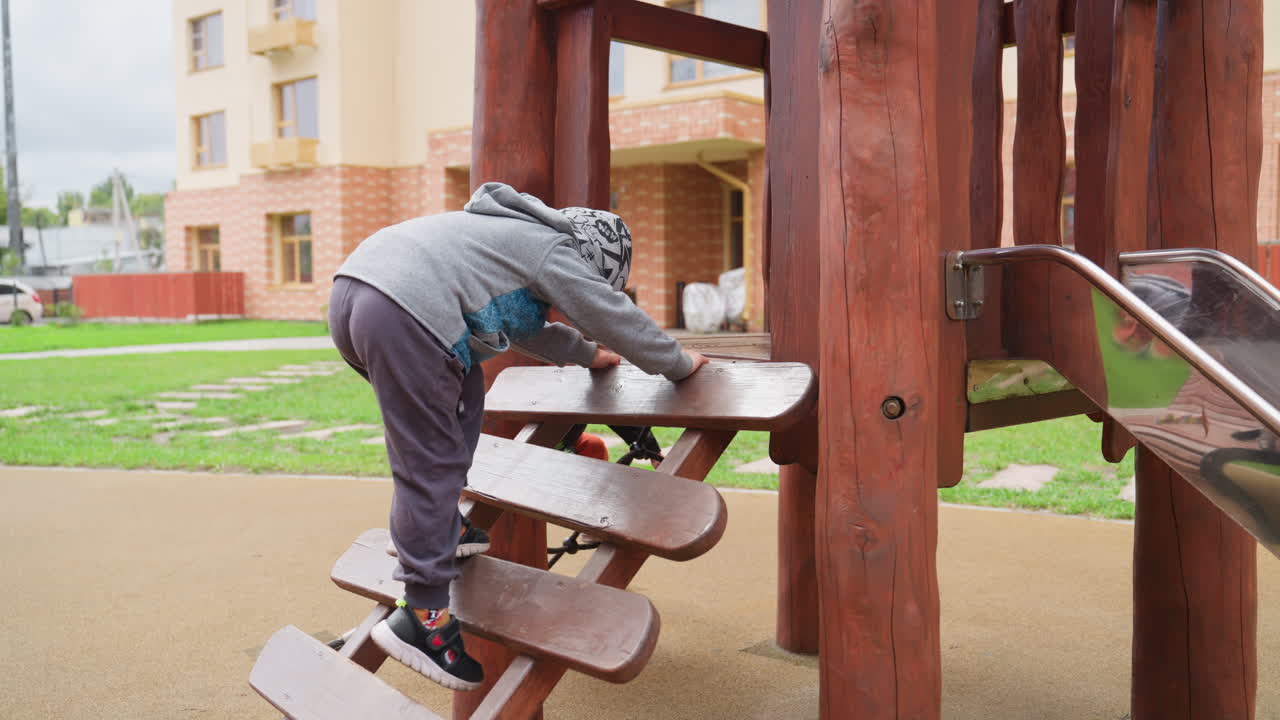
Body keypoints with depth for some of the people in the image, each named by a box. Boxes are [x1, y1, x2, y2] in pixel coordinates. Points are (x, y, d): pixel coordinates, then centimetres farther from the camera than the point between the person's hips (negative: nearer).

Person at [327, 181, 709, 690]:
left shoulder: (517, 235, 33)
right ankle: (422, 616, 2)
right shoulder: (556, 252, 7)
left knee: (462, 392, 26)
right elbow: (620, 319, 11)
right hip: (403, 315, -10)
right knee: (432, 464, -3)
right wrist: (679, 363, 26)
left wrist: (584, 354, 57)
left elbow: (526, 327, 47)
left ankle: (436, 529, 29)